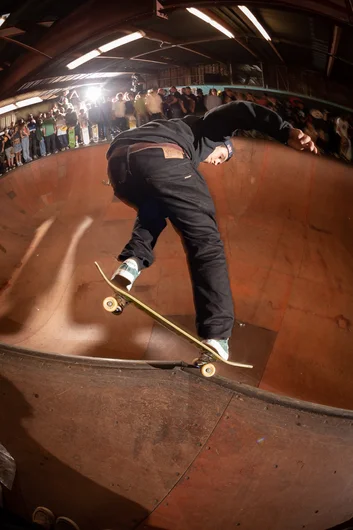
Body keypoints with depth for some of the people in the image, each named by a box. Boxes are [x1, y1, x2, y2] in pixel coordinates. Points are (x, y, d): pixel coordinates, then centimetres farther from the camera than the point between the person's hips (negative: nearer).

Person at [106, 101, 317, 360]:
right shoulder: (209, 127, 29)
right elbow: (238, 111, 9)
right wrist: (286, 131, -1)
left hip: (118, 160, 7)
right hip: (161, 158, -7)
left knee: (152, 213, 38)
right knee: (204, 239, 2)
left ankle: (133, 260, 9)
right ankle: (216, 335, -7)